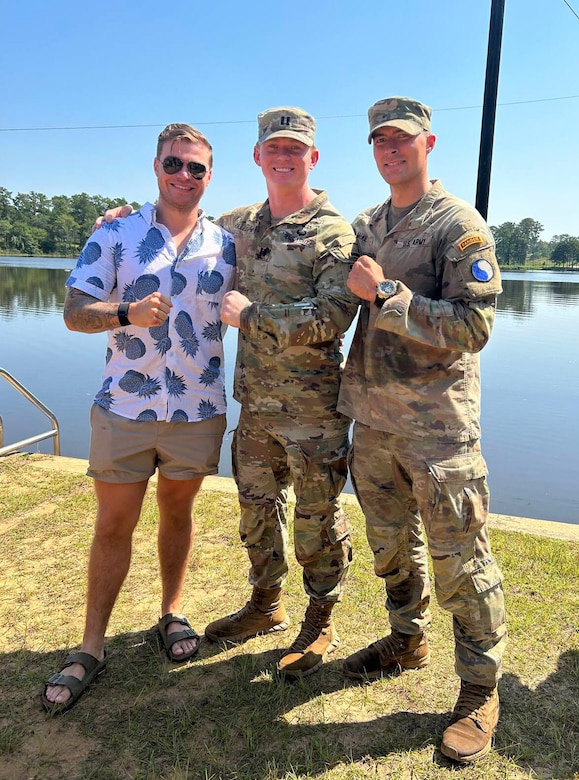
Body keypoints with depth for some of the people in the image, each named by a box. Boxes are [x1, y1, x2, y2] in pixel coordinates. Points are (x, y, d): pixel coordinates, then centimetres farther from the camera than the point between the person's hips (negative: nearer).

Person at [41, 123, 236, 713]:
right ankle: (91, 648, 20)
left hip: (198, 409, 1)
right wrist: (126, 313, -23)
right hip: (124, 406, -1)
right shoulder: (115, 235, 0)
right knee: (113, 523, 6)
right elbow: (75, 311, -7)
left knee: (177, 511, 16)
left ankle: (171, 614, 35)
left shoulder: (226, 245, 5)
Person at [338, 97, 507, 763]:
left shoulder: (459, 225, -7)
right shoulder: (366, 226, 14)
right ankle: (407, 640, 40)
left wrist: (386, 294, -20)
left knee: (459, 558, 0)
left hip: (435, 421, -6)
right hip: (371, 415, 7)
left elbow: (473, 327, -17)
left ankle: (480, 689, 18)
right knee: (390, 543, 19)